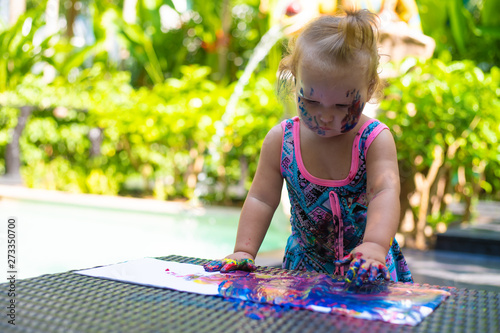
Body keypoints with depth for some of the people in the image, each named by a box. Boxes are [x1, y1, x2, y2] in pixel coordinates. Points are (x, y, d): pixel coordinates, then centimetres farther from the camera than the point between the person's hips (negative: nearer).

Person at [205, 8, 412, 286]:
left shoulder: (375, 139, -14)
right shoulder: (281, 140, -8)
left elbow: (385, 192, -27)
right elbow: (261, 199, -5)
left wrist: (374, 245, -44)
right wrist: (243, 251, -15)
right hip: (305, 267, 0)